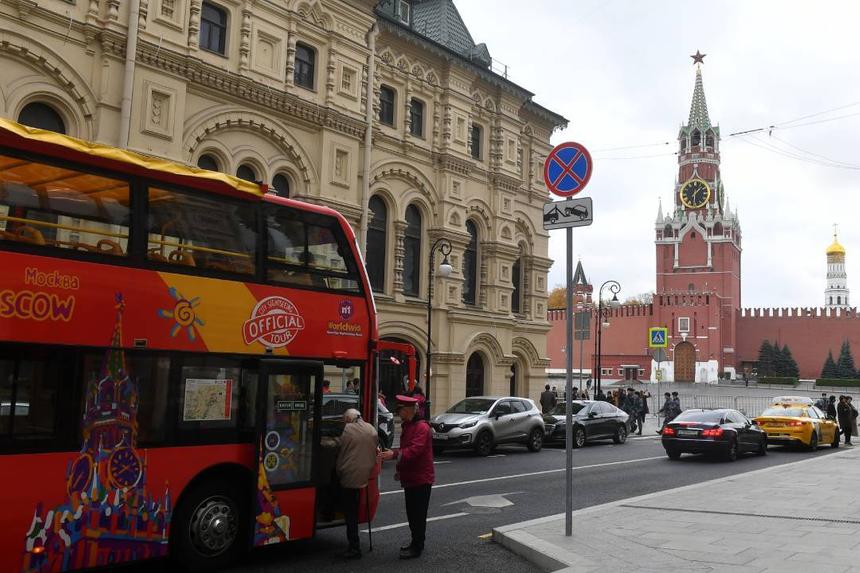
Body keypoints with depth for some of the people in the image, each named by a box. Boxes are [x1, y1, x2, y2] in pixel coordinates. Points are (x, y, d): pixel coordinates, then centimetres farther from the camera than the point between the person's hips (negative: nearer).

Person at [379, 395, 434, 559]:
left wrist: (394, 454, -38)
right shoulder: (407, 426, 14)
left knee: (418, 514, -3)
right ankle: (416, 543, 27)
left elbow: (414, 450, -30)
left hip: (421, 479, -10)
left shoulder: (422, 428, -18)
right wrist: (400, 470, 22)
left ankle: (417, 548, 4)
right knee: (412, 513, 16)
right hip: (410, 478, 10)